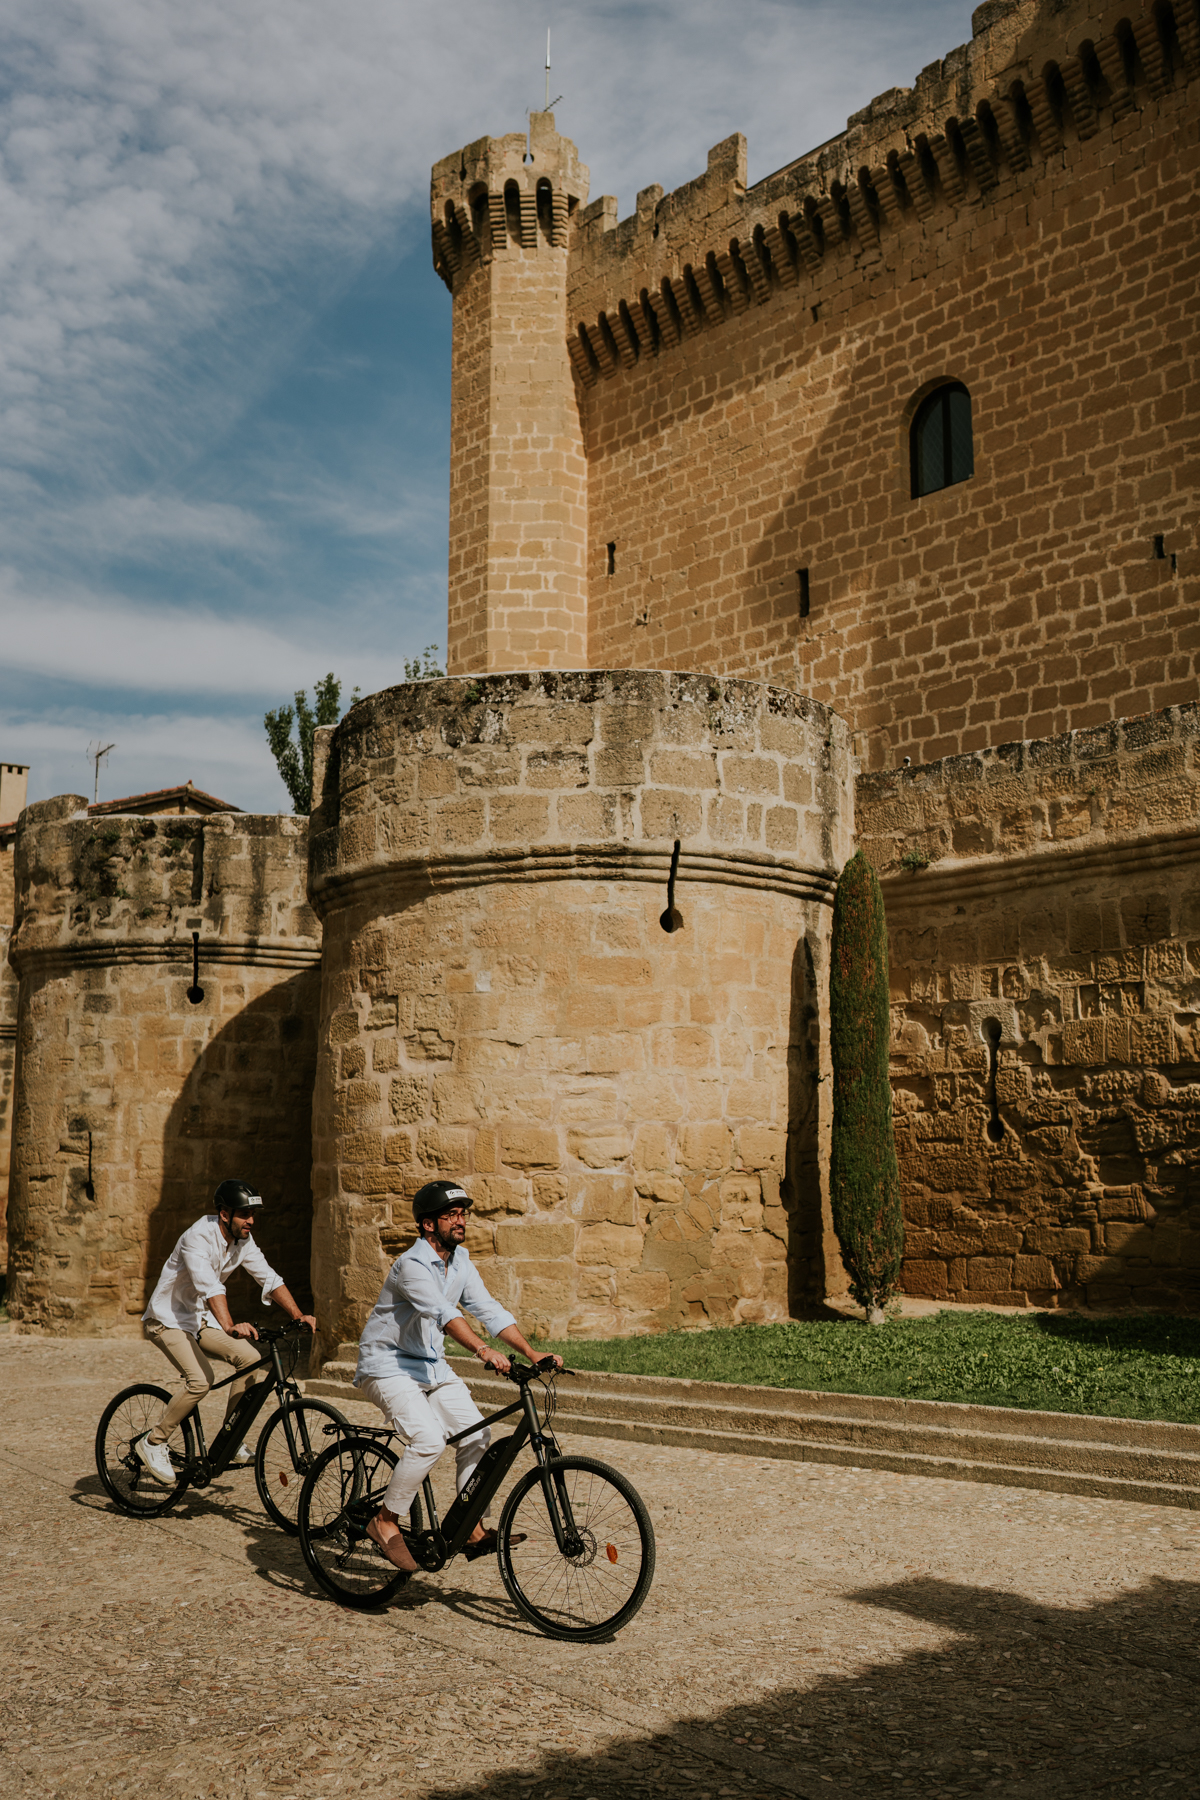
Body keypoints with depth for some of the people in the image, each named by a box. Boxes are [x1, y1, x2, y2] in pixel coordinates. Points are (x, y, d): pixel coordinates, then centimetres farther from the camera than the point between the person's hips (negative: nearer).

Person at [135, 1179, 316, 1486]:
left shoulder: (242, 1240, -3)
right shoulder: (198, 1238, -27)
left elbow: (269, 1278, -3)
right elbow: (208, 1286, -42)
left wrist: (298, 1315, -17)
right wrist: (230, 1327, -56)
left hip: (200, 1320, 7)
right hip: (168, 1319, -7)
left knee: (250, 1359, -13)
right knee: (201, 1379, -26)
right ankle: (153, 1443, -8)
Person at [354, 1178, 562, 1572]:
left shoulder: (460, 1263, 3)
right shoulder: (412, 1265, -22)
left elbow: (489, 1310, -2)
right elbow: (443, 1313, -37)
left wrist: (533, 1354, -13)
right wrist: (484, 1351, -51)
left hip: (431, 1365, 8)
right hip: (387, 1365, -8)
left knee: (478, 1435, -6)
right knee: (429, 1440, -25)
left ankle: (470, 1526, 6)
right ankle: (385, 1522, -8)